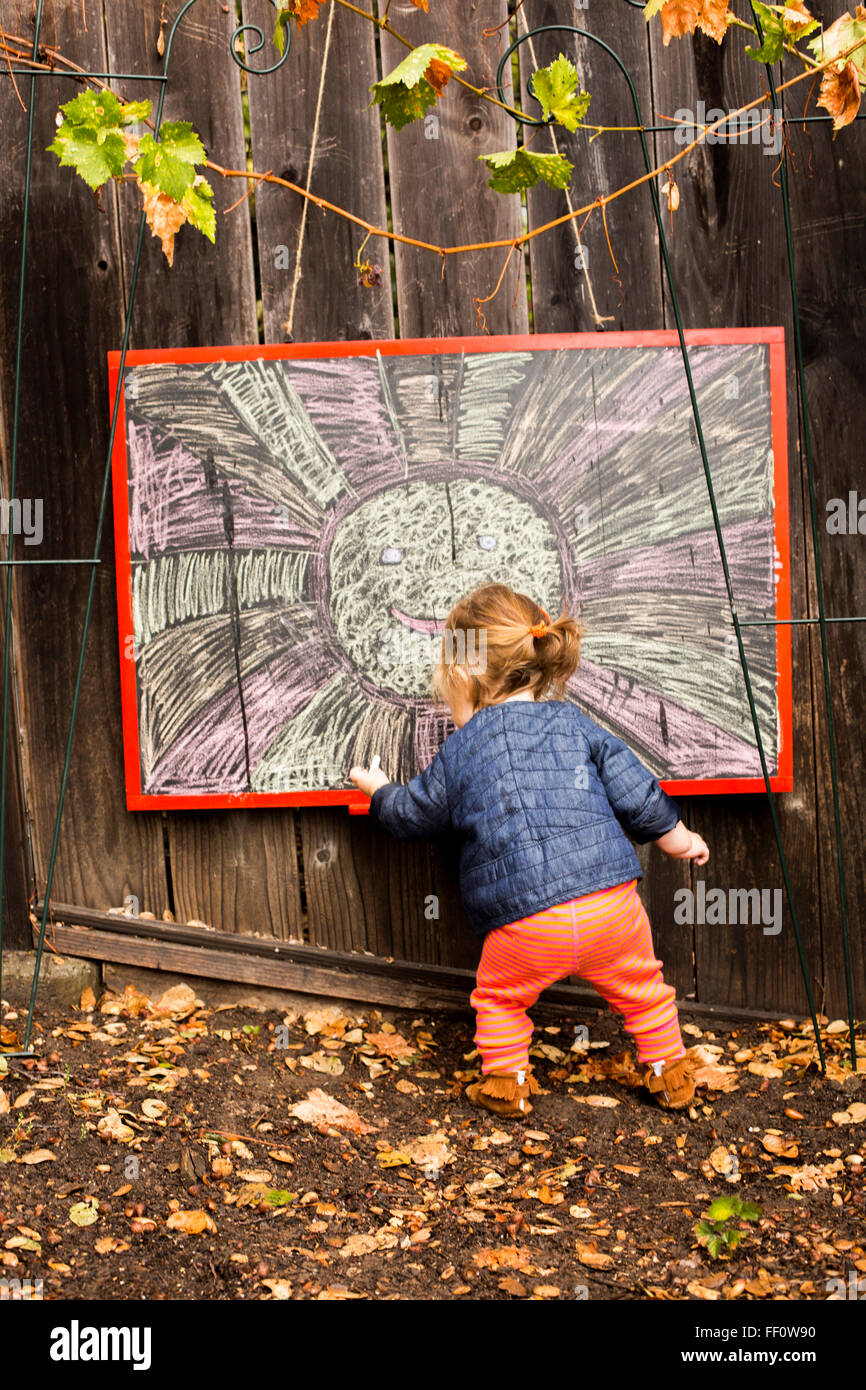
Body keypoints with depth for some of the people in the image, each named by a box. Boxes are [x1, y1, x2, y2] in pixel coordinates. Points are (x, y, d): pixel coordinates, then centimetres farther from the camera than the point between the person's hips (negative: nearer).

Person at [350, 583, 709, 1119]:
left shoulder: (460, 752, 7)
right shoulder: (576, 723, 10)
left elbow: (413, 813, 23)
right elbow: (638, 795, 9)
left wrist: (379, 789, 45)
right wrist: (681, 841, 25)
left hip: (526, 922, -2)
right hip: (611, 902, 2)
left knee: (498, 995, 23)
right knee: (642, 985, 23)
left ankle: (507, 1085, 27)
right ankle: (670, 1075, 32)